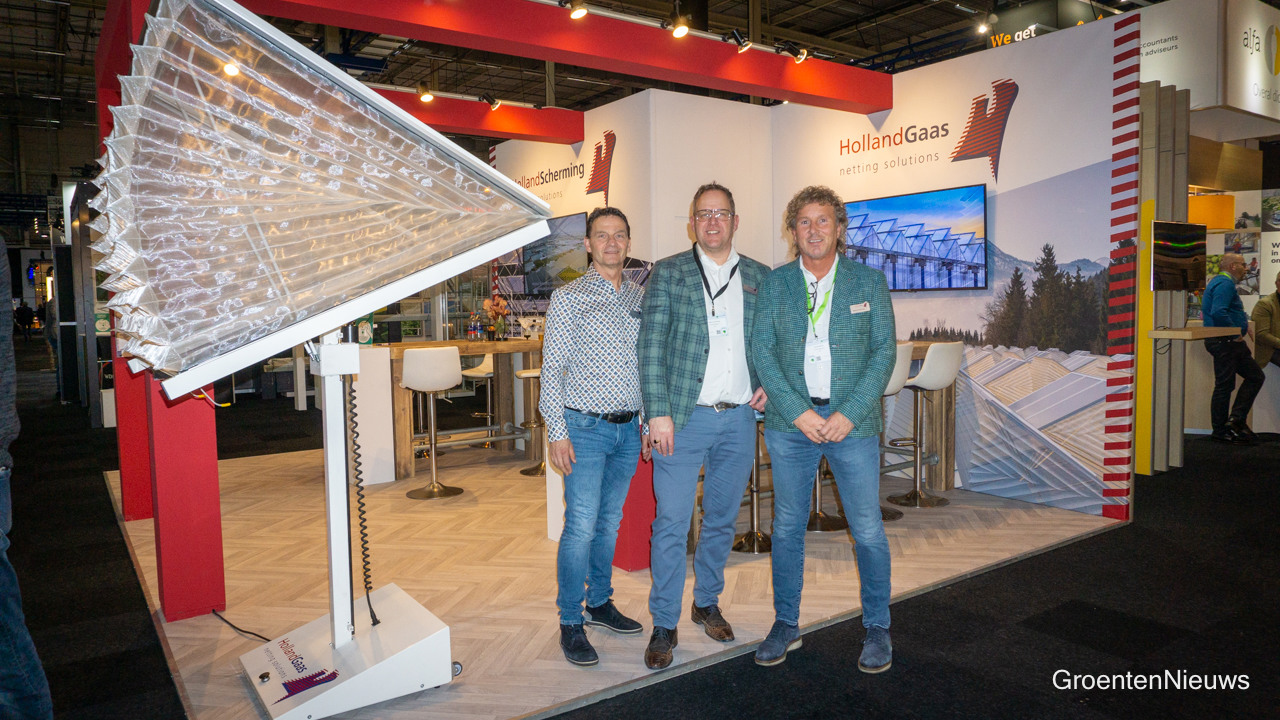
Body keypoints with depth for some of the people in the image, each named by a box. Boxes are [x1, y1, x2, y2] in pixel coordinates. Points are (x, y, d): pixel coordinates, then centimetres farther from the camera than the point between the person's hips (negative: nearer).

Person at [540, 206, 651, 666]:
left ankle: (599, 602, 30)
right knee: (581, 527, -5)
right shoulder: (568, 298, -3)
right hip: (585, 427, -5)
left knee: (610, 522, 15)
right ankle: (571, 624, 7)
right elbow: (552, 369, -6)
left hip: (628, 428, 5)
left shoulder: (641, 298, 11)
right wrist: (557, 432, -11)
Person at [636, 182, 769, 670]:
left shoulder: (760, 278, 10)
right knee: (671, 524, -1)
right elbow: (651, 346, -4)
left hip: (739, 418, 3)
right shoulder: (668, 273, 2)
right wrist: (658, 412, -12)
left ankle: (706, 603, 34)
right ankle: (664, 625, 12)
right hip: (685, 417, -3)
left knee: (722, 520, 15)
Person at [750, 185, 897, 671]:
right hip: (790, 423, 1)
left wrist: (849, 414, -12)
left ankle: (877, 629, 23)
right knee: (787, 527, 10)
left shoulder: (868, 281, 4)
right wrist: (798, 412, -12)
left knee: (867, 530, 4)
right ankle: (786, 624, 25)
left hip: (852, 424, -1)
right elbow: (762, 351, -1)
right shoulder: (775, 283, 5)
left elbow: (884, 350, -1)